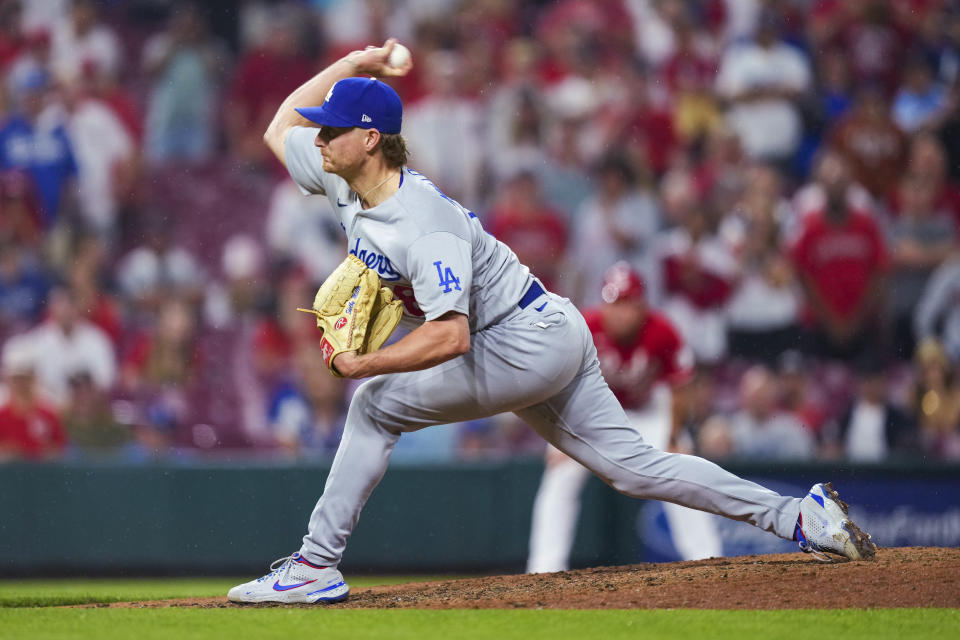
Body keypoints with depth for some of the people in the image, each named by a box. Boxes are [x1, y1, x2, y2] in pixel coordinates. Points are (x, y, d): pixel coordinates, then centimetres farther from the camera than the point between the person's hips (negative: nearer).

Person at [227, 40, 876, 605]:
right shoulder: (344, 180, 0)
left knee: (378, 403, -11)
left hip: (529, 341, -10)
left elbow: (450, 336, -35)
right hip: (545, 346, 10)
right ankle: (797, 516, 6)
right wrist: (353, 63, 6)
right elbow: (279, 128, 15)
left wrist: (360, 365, -27)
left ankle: (317, 566, -8)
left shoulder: (425, 221, -27)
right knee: (633, 465, 7)